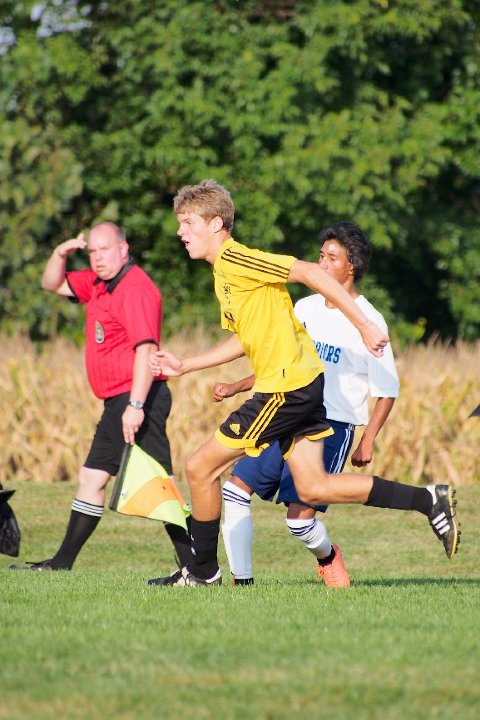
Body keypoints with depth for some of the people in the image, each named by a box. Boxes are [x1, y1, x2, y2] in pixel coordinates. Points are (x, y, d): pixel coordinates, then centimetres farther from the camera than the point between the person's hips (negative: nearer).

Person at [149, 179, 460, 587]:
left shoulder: (235, 259, -14)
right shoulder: (223, 272, 17)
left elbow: (309, 272, -21)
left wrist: (363, 325, -22)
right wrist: (183, 367, 26)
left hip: (287, 388, -10)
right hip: (303, 385, 10)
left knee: (200, 468, -1)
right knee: (313, 489, 9)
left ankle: (203, 571, 11)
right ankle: (430, 501, 8)